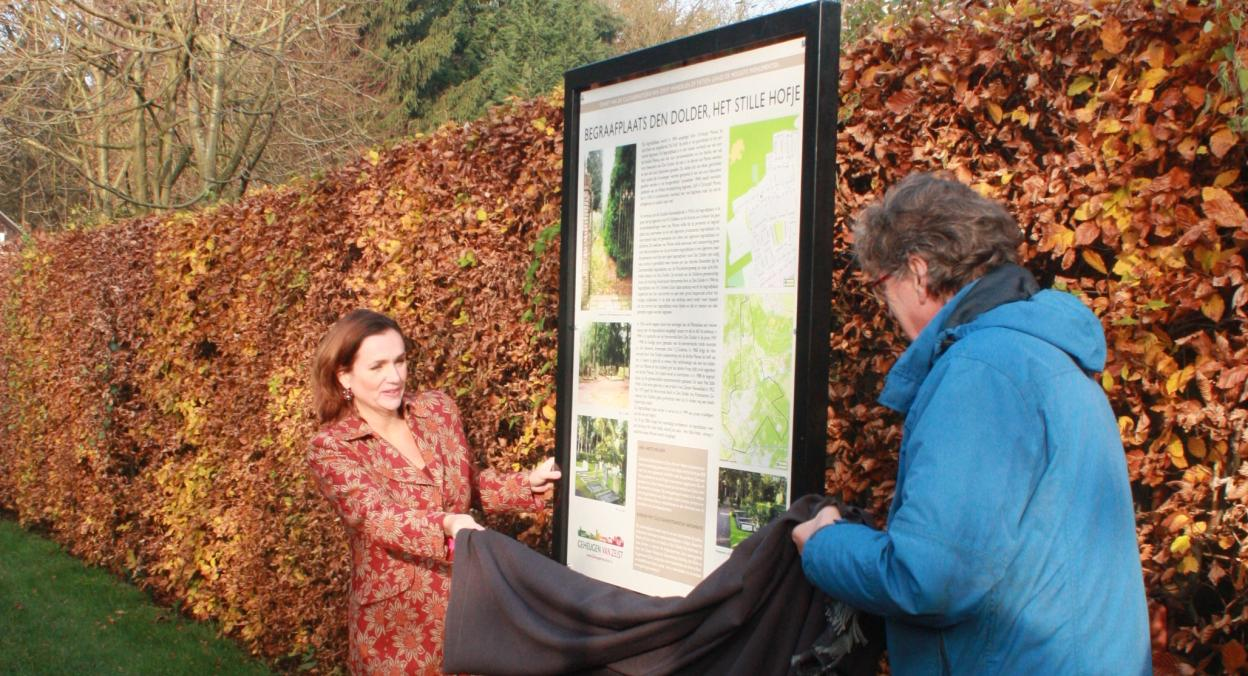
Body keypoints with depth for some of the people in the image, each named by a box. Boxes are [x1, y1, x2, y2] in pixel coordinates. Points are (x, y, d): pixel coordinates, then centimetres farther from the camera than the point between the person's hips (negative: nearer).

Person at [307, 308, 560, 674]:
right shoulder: (330, 448, -12)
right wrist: (447, 524, -44)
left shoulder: (439, 409, 0)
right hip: (394, 618, -3)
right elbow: (377, 518, -26)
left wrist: (528, 483, -4)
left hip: (466, 599, 4)